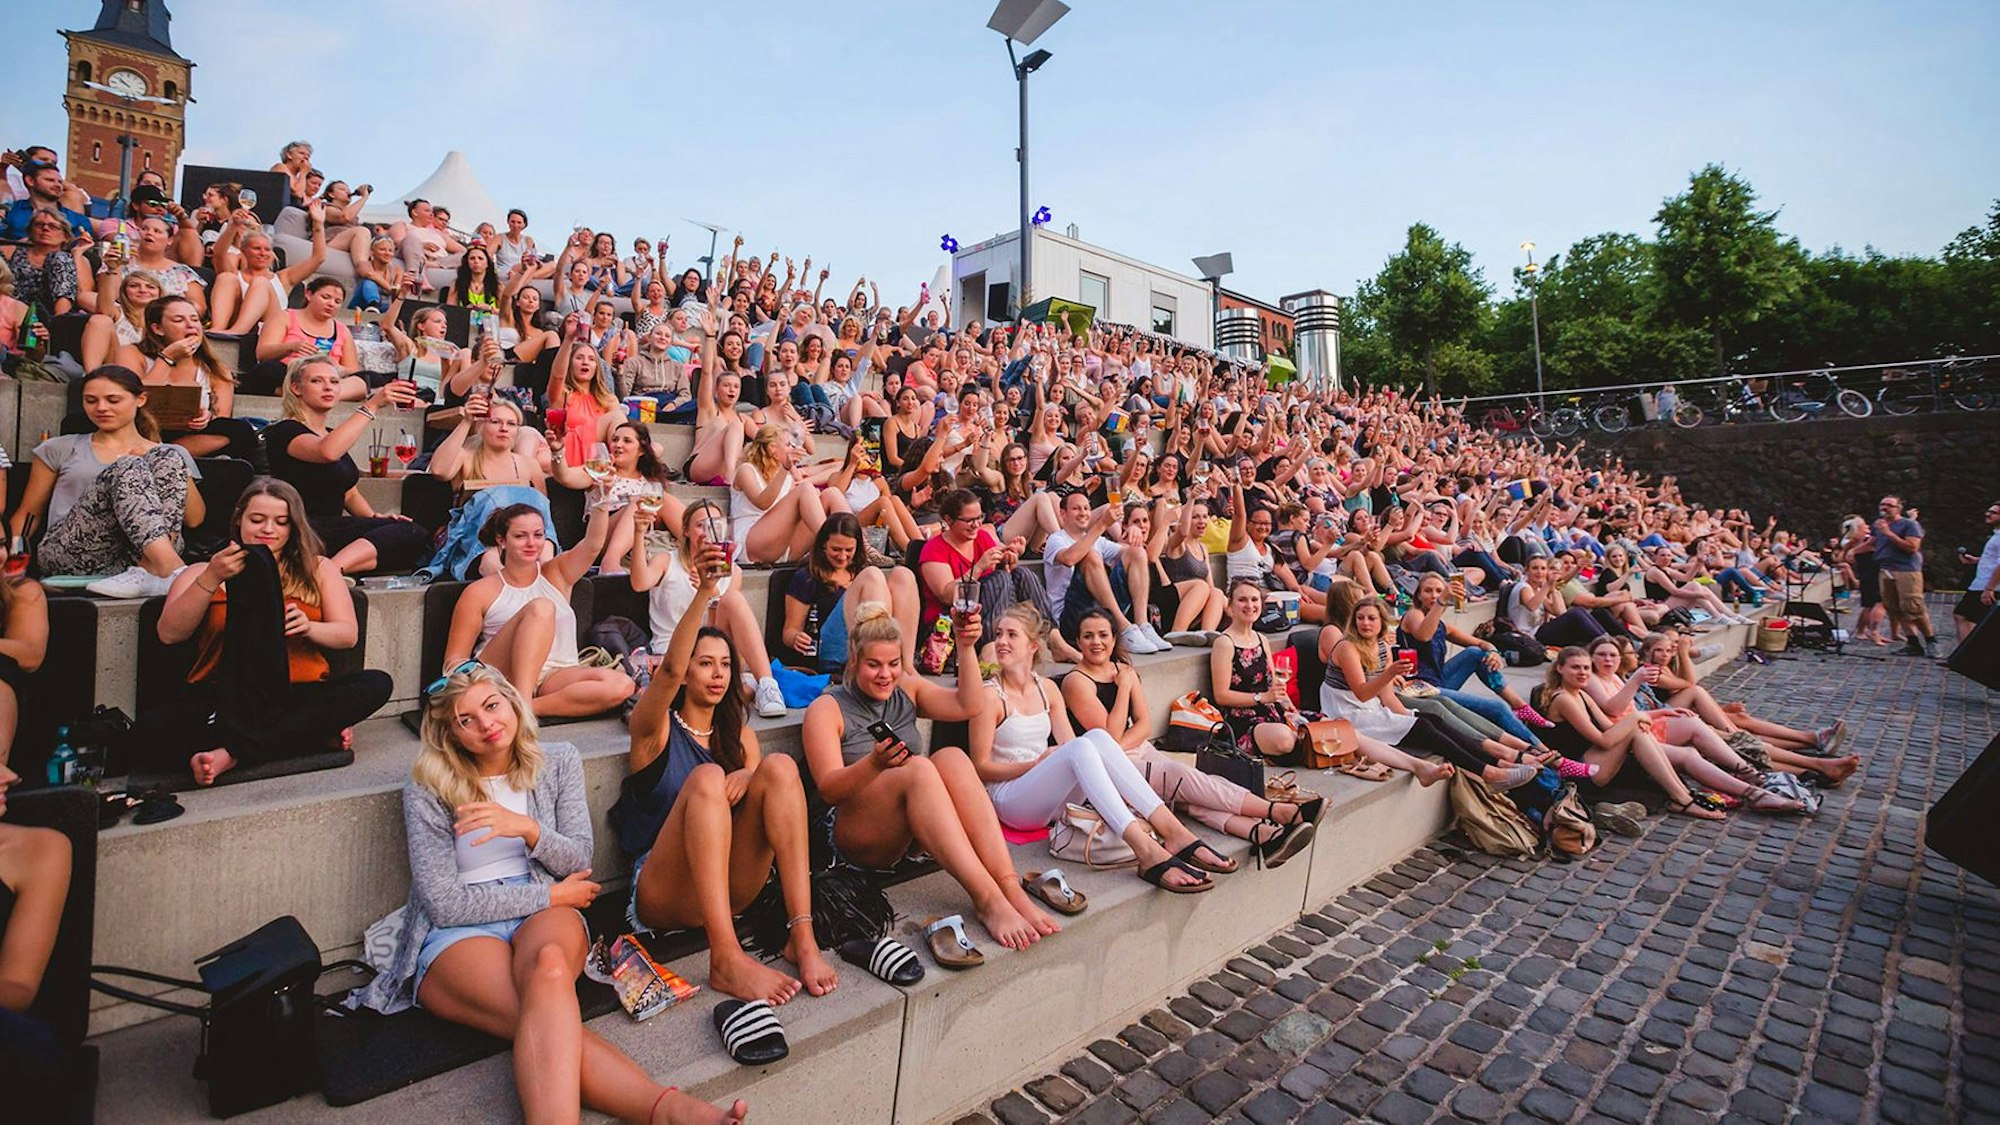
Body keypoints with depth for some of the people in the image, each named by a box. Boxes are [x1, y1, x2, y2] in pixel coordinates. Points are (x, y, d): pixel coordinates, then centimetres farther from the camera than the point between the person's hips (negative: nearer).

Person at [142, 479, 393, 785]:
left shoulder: (318, 569, 19)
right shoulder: (203, 572, 17)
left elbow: (349, 634, 9)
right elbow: (169, 634, -1)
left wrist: (309, 628, -13)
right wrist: (211, 579, -14)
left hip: (300, 695, 1)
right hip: (222, 699, 0)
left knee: (377, 683, -30)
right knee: (150, 728, -32)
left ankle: (233, 753, -29)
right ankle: (309, 734, -27)